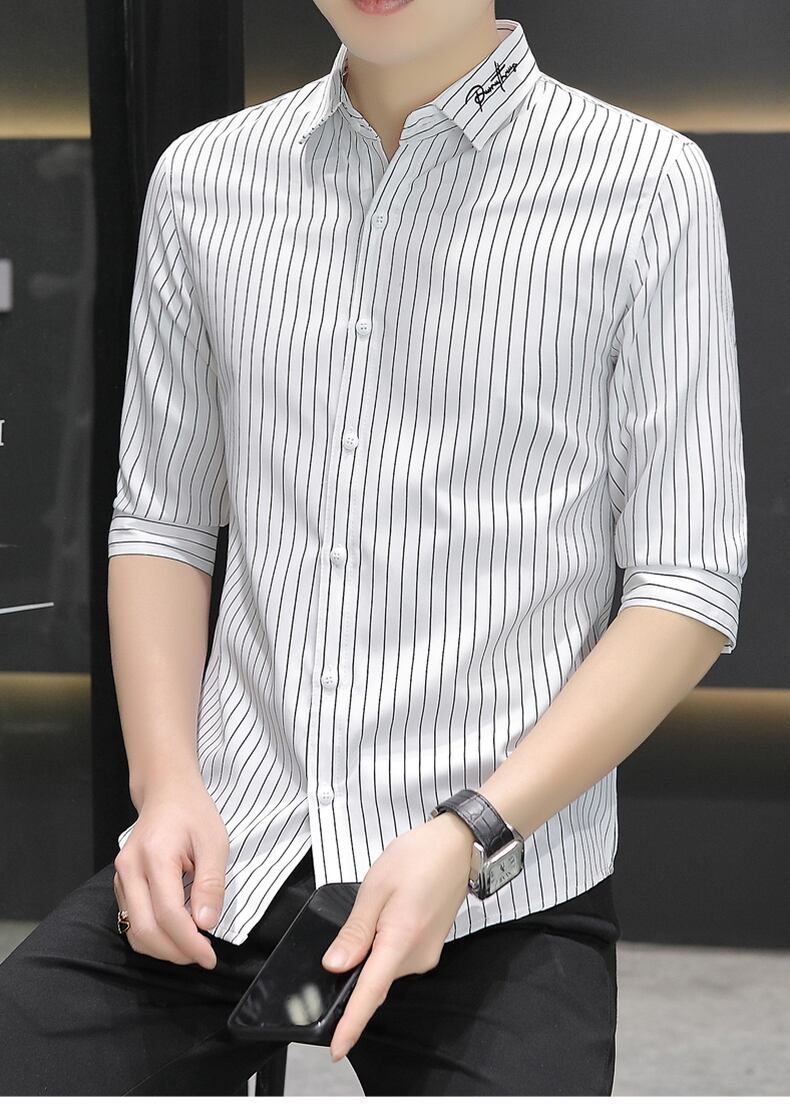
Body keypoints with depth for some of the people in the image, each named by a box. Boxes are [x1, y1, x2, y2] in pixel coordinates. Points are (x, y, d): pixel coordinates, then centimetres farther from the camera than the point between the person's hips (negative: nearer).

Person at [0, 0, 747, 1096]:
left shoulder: (649, 185, -4)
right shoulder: (201, 180, 8)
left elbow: (687, 584, -5)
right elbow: (161, 522, 12)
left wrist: (470, 836, -15)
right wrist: (166, 782, -4)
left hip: (498, 888, -2)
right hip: (225, 852, 3)